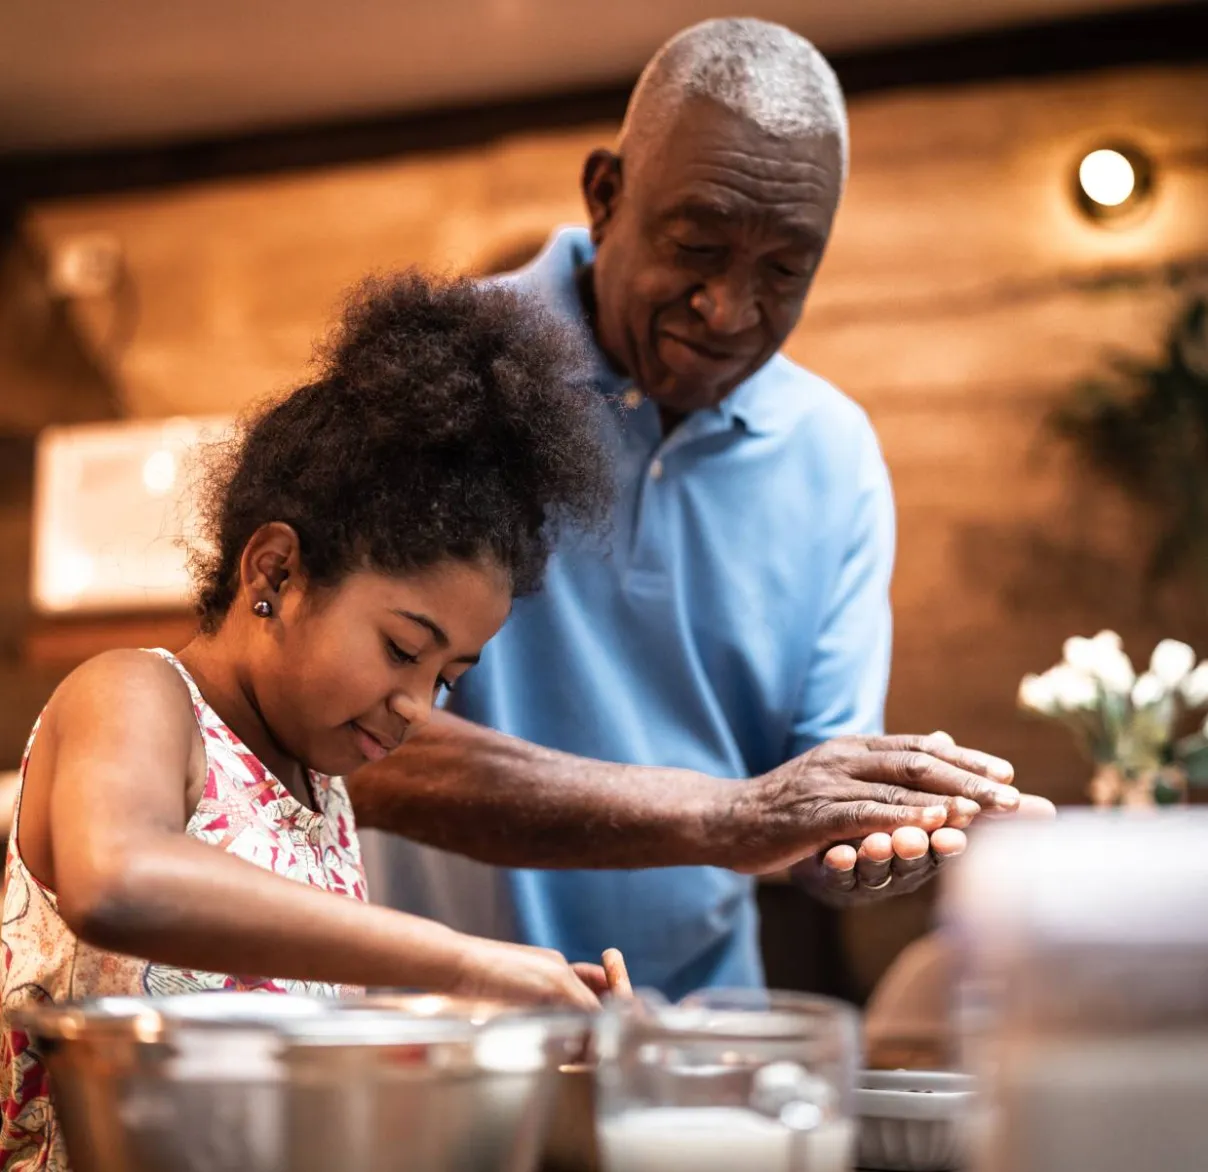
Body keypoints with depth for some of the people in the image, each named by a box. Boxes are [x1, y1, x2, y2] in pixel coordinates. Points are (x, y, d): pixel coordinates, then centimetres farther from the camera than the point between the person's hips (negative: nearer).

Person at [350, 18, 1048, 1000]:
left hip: (695, 1021, 5)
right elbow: (369, 752, -20)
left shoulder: (835, 456, 3)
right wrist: (723, 817, -27)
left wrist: (865, 840, -20)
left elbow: (815, 825, 3)